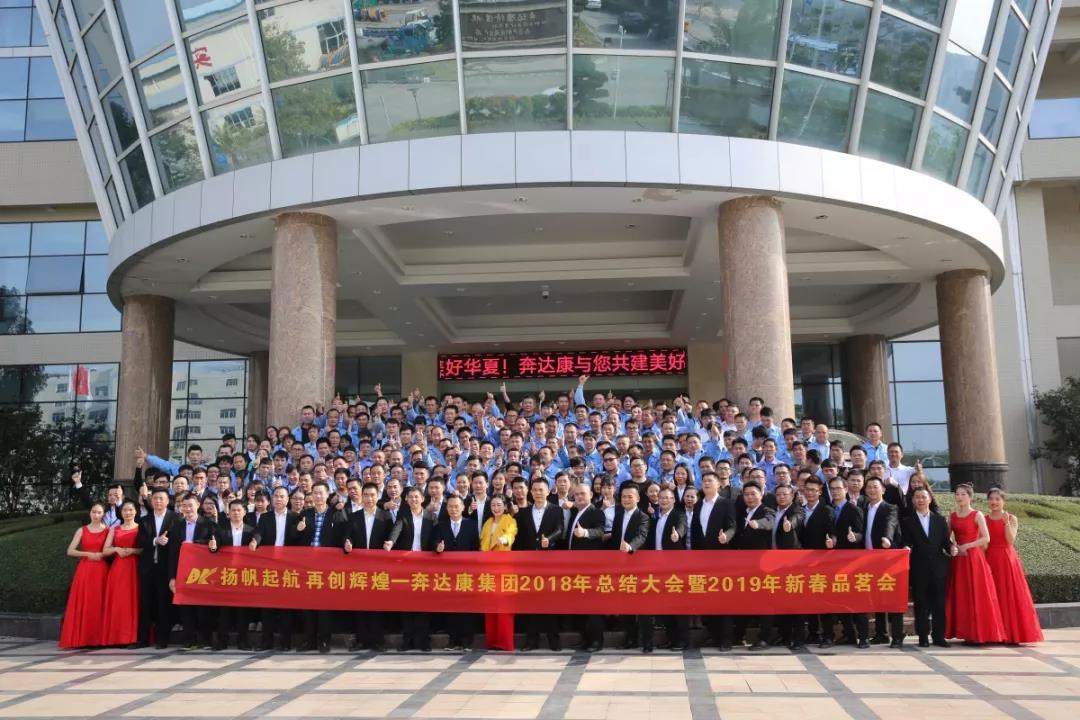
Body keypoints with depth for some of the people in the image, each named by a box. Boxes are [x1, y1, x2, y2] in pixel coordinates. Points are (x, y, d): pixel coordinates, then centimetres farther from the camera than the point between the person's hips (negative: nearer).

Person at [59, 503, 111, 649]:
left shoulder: (108, 530, 5)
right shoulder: (82, 530, 6)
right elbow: (70, 551, 0)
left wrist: (101, 555, -15)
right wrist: (88, 554, -10)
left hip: (101, 571, -1)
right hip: (84, 570, 1)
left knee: (99, 603, -1)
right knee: (83, 604, -3)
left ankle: (100, 638, 3)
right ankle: (81, 638, 1)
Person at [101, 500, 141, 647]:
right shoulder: (115, 529, 14)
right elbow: (105, 550, 7)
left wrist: (131, 550, -17)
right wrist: (117, 549, -11)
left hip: (134, 568, -3)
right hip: (117, 568, 3)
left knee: (132, 601, -6)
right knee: (117, 602, 0)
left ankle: (133, 637, -3)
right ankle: (117, 637, 3)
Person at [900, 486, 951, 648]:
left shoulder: (940, 520, 13)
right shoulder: (907, 522, 7)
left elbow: (946, 541, 9)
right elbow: (906, 543, 2)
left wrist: (951, 548, -11)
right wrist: (906, 548, -19)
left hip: (939, 568, 2)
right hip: (919, 568, -2)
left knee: (939, 603, 3)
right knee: (921, 604, 2)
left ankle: (939, 636, 11)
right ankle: (923, 637, 8)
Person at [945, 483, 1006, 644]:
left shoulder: (977, 515, -3)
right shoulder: (952, 516, 11)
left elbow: (986, 538, -11)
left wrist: (966, 546, -14)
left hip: (974, 558, -5)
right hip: (958, 560, 5)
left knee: (976, 595, -4)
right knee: (960, 596, 3)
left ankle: (978, 634, 2)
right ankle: (967, 633, 8)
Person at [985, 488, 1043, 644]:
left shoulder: (1011, 518, 1)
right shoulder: (984, 520, 7)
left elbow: (1011, 540, -11)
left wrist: (1006, 522, -20)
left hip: (1007, 561, -2)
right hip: (990, 561, 2)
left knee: (1011, 596, -2)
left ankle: (1013, 633, 5)